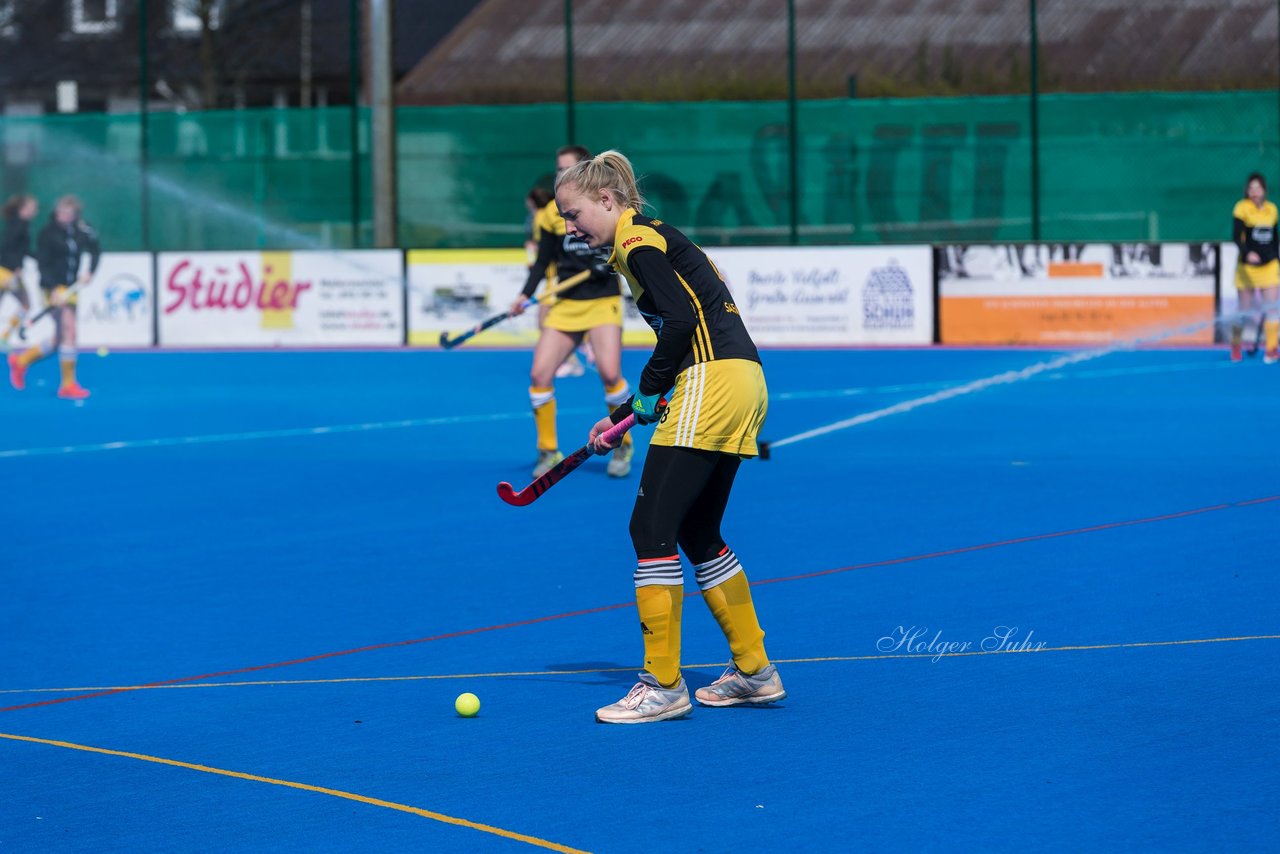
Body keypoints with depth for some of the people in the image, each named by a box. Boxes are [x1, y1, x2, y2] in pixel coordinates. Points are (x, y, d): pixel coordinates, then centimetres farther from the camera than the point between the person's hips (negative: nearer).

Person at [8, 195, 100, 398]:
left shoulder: (82, 230, 1)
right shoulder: (48, 234, -12)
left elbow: (95, 251, 12)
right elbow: (43, 264, -14)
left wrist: (90, 271, -5)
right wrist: (54, 290, -24)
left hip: (70, 288, 6)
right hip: (53, 287, -6)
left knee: (58, 341, 12)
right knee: (69, 330, -16)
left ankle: (21, 361, 33)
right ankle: (68, 385, -10)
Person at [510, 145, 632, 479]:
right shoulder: (551, 214, 4)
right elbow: (543, 261, 11)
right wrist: (525, 294, -2)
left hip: (603, 302, -3)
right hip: (566, 304, 4)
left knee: (609, 374, -21)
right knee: (539, 374, -10)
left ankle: (622, 446, 3)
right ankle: (548, 452, 8)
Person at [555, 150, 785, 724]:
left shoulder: (638, 241, -6)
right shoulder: (650, 239, 22)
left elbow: (681, 321, -18)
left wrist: (646, 394, -6)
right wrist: (623, 416, 19)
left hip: (714, 384, -10)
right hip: (743, 382, 10)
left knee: (651, 529, -7)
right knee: (698, 534, 17)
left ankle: (663, 686, -7)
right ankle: (754, 671, 22)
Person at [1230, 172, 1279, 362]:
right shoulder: (1242, 208, -8)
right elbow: (1236, 236, -18)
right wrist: (1247, 253, -34)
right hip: (1247, 267, -3)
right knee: (1244, 309, 4)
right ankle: (1236, 347, 23)